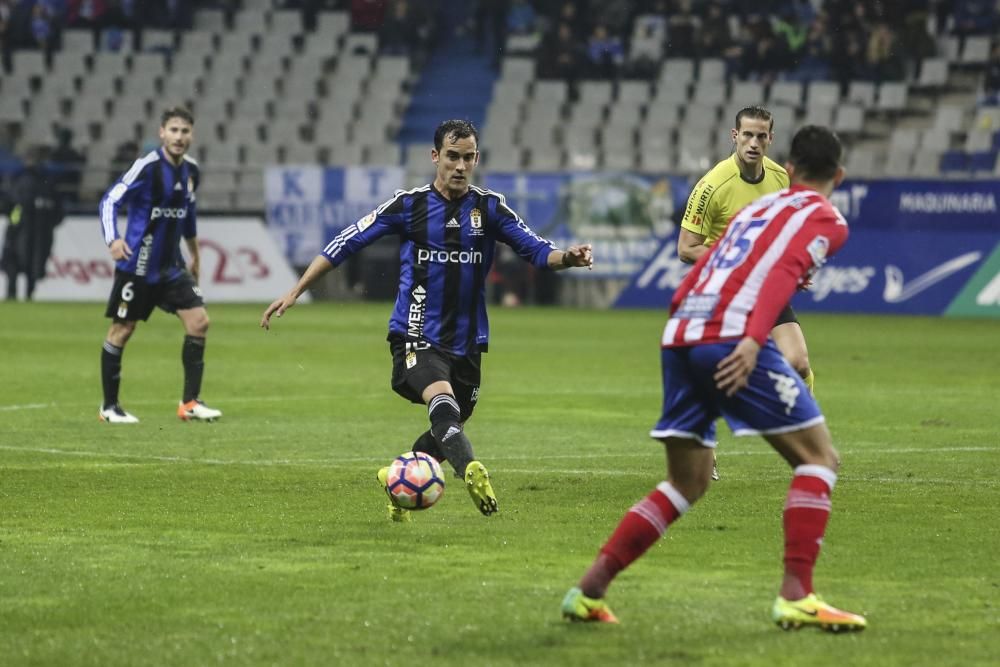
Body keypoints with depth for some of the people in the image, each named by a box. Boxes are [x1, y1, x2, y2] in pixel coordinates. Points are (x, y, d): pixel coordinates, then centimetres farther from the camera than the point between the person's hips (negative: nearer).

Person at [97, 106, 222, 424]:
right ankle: (109, 406, 14)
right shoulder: (147, 167, -16)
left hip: (171, 265, 6)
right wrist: (113, 240, -32)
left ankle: (190, 402, 4)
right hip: (137, 264, -6)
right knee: (122, 330, 1)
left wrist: (194, 252, 29)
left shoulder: (191, 170, 5)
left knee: (198, 321, -4)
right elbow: (110, 200, -17)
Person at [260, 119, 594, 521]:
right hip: (416, 337, -4)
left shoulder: (490, 208, 4)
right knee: (443, 399, -31)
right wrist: (294, 292, -1)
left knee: (450, 428, 13)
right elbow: (346, 243, 2)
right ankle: (472, 473, -55)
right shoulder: (409, 205, -1)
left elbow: (535, 250, -2)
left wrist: (566, 258, -26)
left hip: (467, 343, 4)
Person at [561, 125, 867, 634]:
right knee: (818, 458, 2)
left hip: (679, 337, 7)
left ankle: (590, 588, 11)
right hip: (732, 337, -7)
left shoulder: (758, 207, 29)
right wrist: (753, 340, -21)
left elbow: (700, 272, 26)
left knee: (687, 483, 17)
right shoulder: (826, 218, 7)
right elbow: (784, 272, -11)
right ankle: (796, 597, -9)